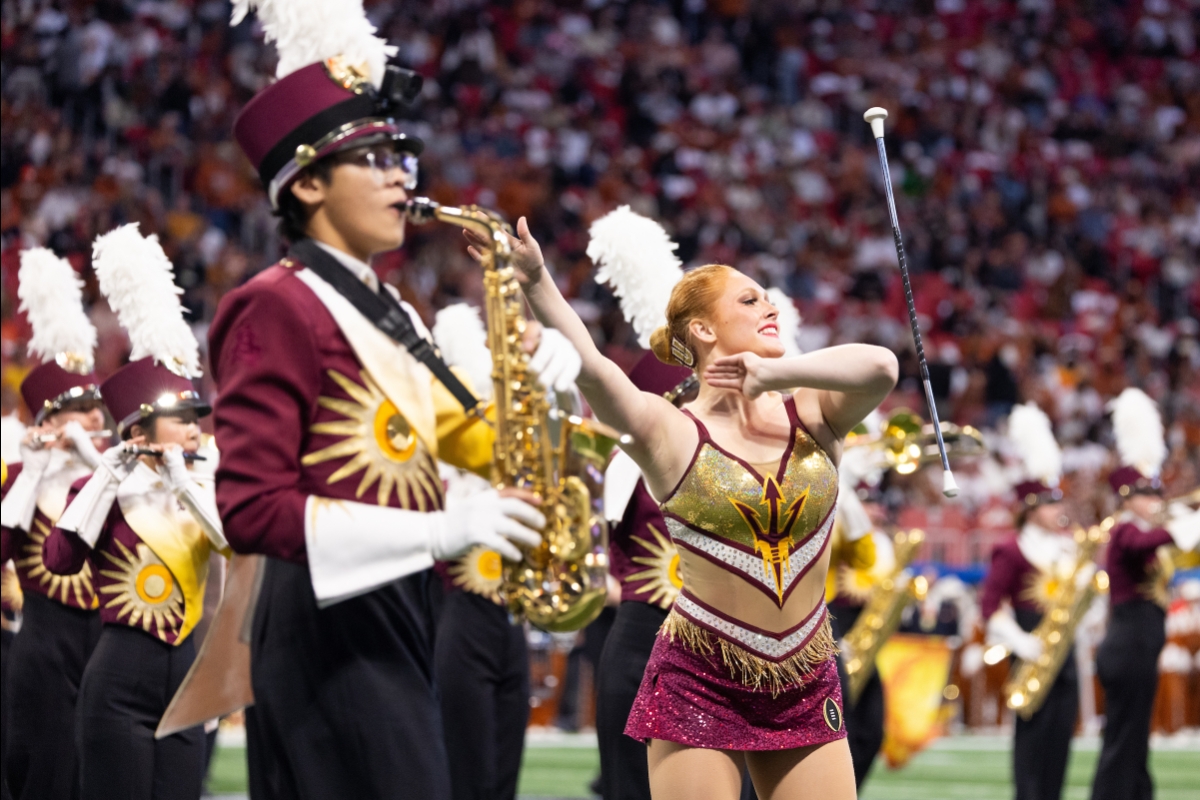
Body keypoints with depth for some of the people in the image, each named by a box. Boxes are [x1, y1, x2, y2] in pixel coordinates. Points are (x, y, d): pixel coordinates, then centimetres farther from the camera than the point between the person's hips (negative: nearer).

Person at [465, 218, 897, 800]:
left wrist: (773, 373, -14)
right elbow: (589, 369, -22)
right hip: (701, 683, -4)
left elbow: (880, 367, -14)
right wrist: (536, 284, -37)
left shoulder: (811, 415, 6)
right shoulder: (670, 433, -5)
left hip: (806, 688, 4)